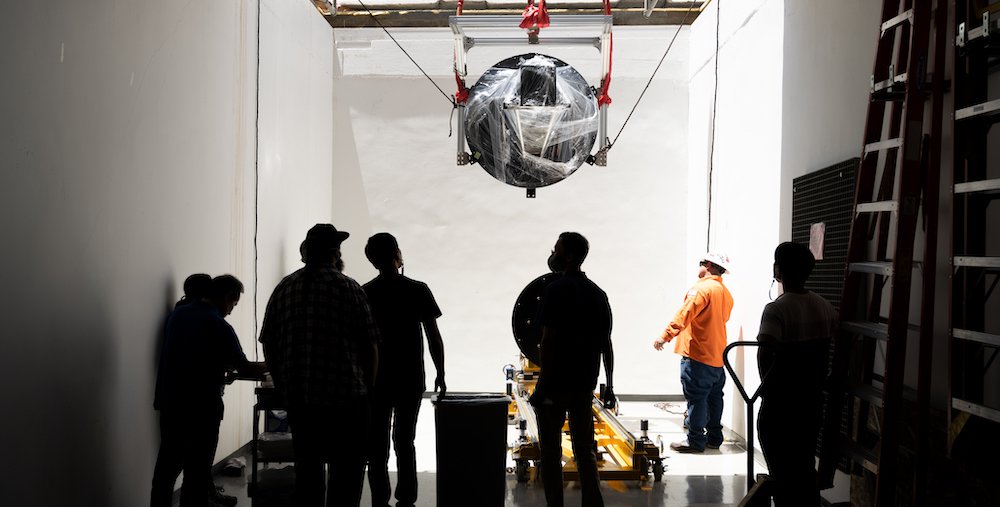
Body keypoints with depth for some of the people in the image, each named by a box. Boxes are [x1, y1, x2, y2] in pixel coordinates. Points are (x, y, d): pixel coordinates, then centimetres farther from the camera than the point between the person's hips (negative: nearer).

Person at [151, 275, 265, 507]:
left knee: (167, 464, 15)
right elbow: (244, 367, -10)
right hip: (200, 407, -7)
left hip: (169, 401, 7)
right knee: (197, 469, 2)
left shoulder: (177, 313, 6)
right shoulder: (219, 326, -15)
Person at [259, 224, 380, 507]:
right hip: (345, 397, -4)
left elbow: (268, 344, 8)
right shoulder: (347, 287, -5)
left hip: (297, 398, 4)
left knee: (307, 468, 14)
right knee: (347, 470, 3)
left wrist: (282, 386, 17)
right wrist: (367, 388, 5)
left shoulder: (284, 288, 7)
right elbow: (370, 345, -7)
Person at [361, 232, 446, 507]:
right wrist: (440, 374, 5)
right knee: (405, 441, 10)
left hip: (376, 379, 0)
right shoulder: (418, 290, -6)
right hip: (411, 379, 0)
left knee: (377, 443, 7)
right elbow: (434, 338, -5)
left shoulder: (364, 293, -2)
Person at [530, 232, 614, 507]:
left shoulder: (557, 290, -11)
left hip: (556, 383, -6)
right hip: (585, 384, 6)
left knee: (550, 452, 3)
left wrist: (542, 384, -12)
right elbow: (606, 343, 10)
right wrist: (609, 385, 15)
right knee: (585, 451, 12)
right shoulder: (598, 293, 9)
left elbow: (548, 340, -16)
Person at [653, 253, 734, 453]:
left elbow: (684, 314, -22)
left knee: (696, 398, -4)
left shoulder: (702, 288, -13)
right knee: (714, 397, 14)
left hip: (697, 355, -8)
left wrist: (665, 336, -25)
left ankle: (695, 440, 0)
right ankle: (714, 437, 21)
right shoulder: (726, 293, 13)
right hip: (717, 356, 9)